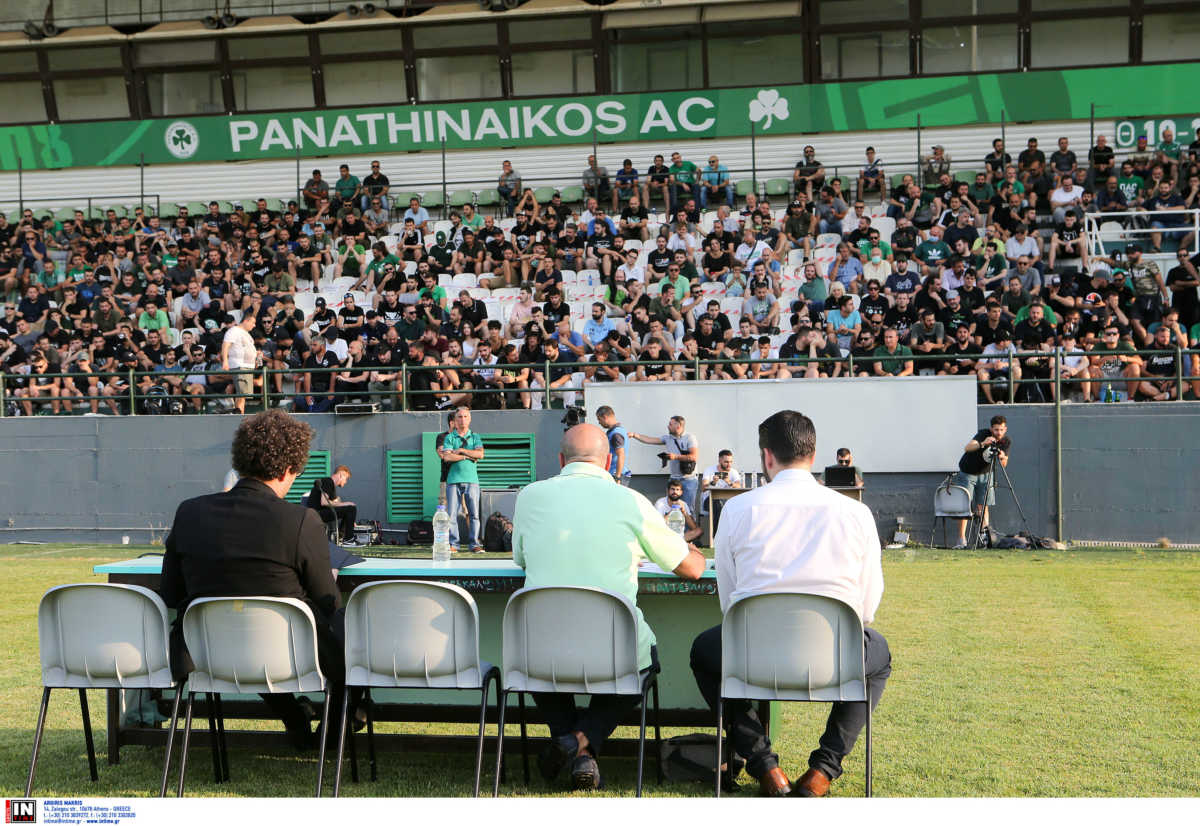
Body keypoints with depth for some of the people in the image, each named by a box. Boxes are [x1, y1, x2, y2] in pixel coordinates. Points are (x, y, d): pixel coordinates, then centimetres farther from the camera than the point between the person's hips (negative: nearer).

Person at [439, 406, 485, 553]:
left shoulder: (475, 437, 13)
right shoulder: (449, 437, 8)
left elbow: (480, 454, -4)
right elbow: (447, 457, -7)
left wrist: (460, 450, -5)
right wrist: (468, 456, -6)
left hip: (471, 479, 1)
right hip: (453, 479, -1)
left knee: (474, 513, -2)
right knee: (452, 513, -4)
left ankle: (475, 544, 3)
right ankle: (453, 544, 1)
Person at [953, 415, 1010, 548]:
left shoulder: (1007, 442, -9)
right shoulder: (983, 434, -23)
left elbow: (1004, 465, -8)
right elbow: (967, 448, -40)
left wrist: (1002, 458, -31)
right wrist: (982, 444, -58)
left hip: (985, 474, 3)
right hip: (967, 473, -3)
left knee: (982, 505, -4)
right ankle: (962, 540, -7)